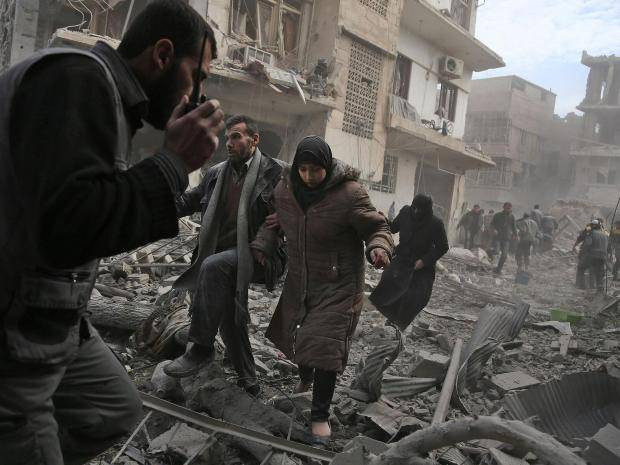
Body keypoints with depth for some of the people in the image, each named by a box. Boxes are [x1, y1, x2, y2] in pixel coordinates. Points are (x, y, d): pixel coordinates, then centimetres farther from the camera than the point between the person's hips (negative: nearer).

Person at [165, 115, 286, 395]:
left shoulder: (274, 172, -3)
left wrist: (263, 245, -20)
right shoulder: (216, 173, 15)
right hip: (226, 258, 7)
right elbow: (189, 201, 22)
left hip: (257, 256, -7)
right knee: (229, 317, 6)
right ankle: (247, 379, 26)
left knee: (213, 265, -32)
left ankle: (201, 348, -23)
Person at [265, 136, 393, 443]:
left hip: (338, 285, -6)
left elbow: (377, 227, -16)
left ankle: (320, 415, 13)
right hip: (299, 280, 6)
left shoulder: (349, 193, -22)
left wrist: (379, 248, -37)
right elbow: (275, 222, 13)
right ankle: (305, 379, 54)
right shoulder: (285, 190, -5)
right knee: (296, 335, 22)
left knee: (325, 345, -7)